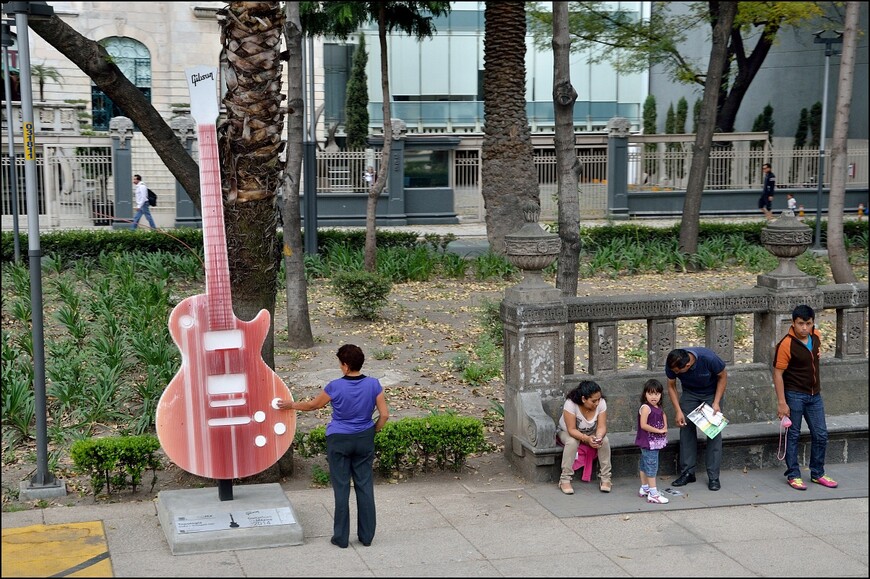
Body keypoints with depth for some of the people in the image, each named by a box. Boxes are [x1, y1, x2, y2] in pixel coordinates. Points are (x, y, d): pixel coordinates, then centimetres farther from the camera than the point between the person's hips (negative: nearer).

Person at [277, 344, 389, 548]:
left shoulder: (335, 387, -15)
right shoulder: (373, 384, -9)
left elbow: (313, 405, 0)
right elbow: (384, 415, -7)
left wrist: (291, 405, 17)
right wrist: (373, 431, 11)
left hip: (339, 441, -2)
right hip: (364, 440, 3)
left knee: (341, 487, 6)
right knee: (365, 486, 11)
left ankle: (341, 537, 13)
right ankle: (366, 535, 16)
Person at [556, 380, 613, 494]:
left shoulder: (601, 403, -22)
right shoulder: (570, 404, -33)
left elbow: (601, 426, -22)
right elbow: (572, 430, -32)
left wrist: (598, 437, -45)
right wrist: (586, 438, -49)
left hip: (591, 433, 3)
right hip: (567, 433, -3)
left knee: (605, 440, -25)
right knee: (572, 442, -36)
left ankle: (605, 478, -16)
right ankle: (565, 480, -28)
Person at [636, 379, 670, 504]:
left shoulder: (658, 408, 7)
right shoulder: (645, 408, -18)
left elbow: (663, 416, 26)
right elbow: (643, 425, -24)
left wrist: (665, 427, 6)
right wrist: (659, 430, -20)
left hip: (655, 441, 9)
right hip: (648, 441, -9)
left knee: (644, 464, 19)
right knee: (651, 465, -8)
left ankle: (644, 489, 30)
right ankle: (653, 494, -6)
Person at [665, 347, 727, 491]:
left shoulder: (709, 358, -37)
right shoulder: (671, 364, -27)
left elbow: (723, 376, -17)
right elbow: (671, 386, -9)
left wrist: (716, 403, -20)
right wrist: (678, 410, -17)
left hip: (712, 393, -3)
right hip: (689, 393, 3)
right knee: (686, 428, -5)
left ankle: (713, 476, -4)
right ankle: (687, 472, 4)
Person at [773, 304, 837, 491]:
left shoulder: (816, 336, 1)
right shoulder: (786, 345, -20)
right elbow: (778, 374, -18)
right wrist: (781, 402, -20)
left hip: (814, 395, 6)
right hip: (794, 395, -6)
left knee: (820, 435, 10)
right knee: (793, 436, 4)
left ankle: (817, 473, 24)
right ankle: (793, 475, 14)